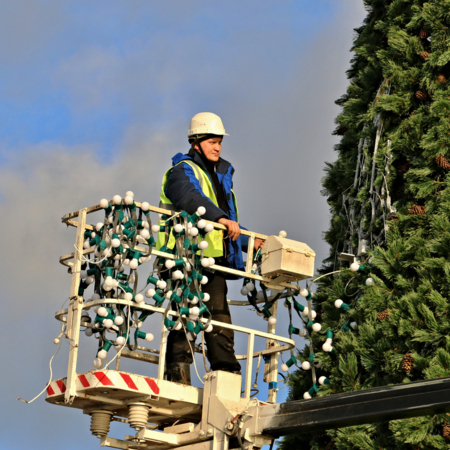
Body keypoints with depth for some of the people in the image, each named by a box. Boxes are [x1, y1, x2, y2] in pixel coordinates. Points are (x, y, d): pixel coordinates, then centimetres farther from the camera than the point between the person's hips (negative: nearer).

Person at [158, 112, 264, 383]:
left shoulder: (221, 176, 27)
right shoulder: (182, 172, 1)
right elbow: (189, 198, -24)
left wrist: (250, 241, 27)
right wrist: (220, 217, -35)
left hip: (214, 260, 8)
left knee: (220, 318, 0)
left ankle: (227, 374, -2)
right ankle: (178, 374, -9)